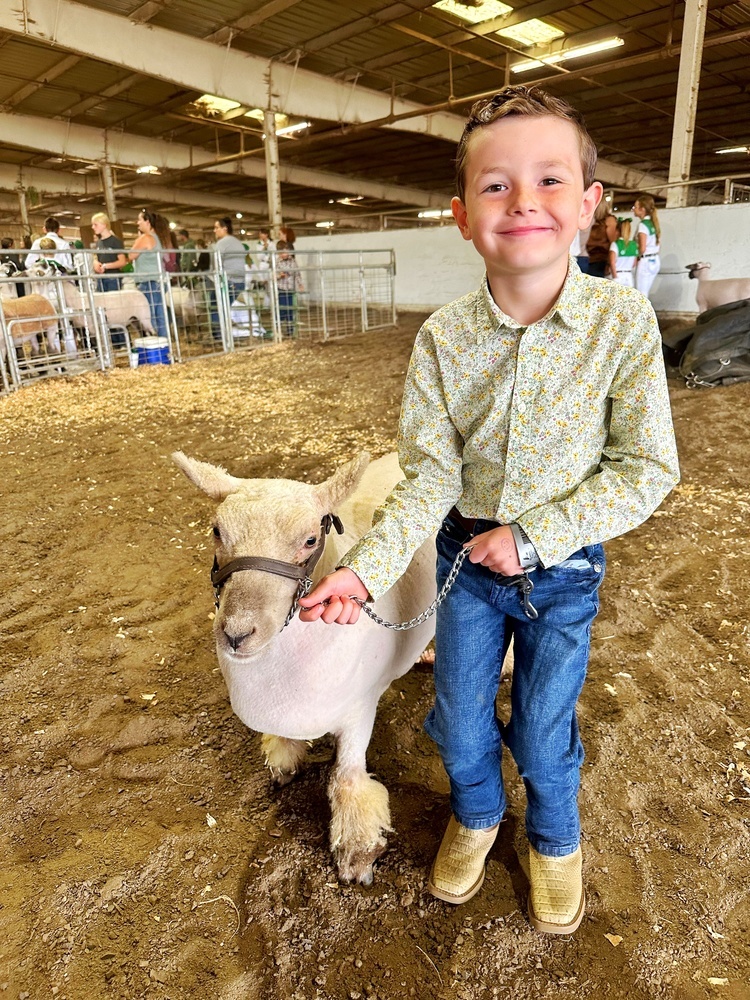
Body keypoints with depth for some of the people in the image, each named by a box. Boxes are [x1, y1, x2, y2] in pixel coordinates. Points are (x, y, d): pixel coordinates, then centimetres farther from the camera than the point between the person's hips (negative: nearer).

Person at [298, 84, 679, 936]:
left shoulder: (624, 322, -17)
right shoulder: (443, 337, -14)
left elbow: (646, 471, -14)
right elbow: (429, 476, -12)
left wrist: (534, 537, -20)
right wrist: (366, 568, -25)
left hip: (563, 570, -1)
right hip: (467, 560, 2)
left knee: (542, 733, 15)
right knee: (458, 722, 17)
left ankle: (554, 836, 50)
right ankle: (476, 814, 52)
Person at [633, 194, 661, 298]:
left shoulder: (642, 224, -13)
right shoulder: (653, 223, 12)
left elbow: (642, 248, -19)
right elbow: (657, 245, 14)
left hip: (645, 261, -9)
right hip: (655, 260, 9)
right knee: (644, 295, 14)